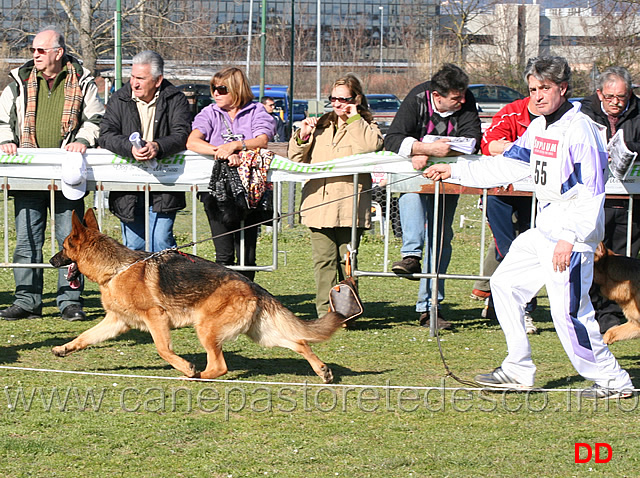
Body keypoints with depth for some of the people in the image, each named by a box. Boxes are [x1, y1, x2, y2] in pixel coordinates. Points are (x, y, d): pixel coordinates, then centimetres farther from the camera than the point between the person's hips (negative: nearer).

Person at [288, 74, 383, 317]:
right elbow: (296, 159, 22)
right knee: (323, 259, -2)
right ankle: (325, 311, -1)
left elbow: (371, 146, -15)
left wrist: (354, 119, -6)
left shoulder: (365, 126, 9)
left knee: (346, 260, -2)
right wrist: (302, 137, 4)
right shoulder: (321, 125, 21)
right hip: (319, 203, 4)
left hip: (349, 204, -3)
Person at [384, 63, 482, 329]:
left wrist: (429, 155, -32)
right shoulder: (417, 100, -18)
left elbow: (471, 140, -21)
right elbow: (392, 141, -25)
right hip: (416, 170, -2)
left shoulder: (466, 102, -11)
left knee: (441, 237, -6)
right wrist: (429, 148, -40)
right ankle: (411, 254, -45)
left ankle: (428, 306, -5)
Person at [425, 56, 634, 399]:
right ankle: (518, 371, 18)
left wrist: (569, 238, -25)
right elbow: (508, 165, 21)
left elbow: (591, 191, -20)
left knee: (568, 311, -12)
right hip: (545, 228, 10)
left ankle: (611, 380, 1)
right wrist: (454, 171, 18)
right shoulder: (538, 128, 12)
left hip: (575, 231, -10)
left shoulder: (579, 129, -16)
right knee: (504, 283, 12)